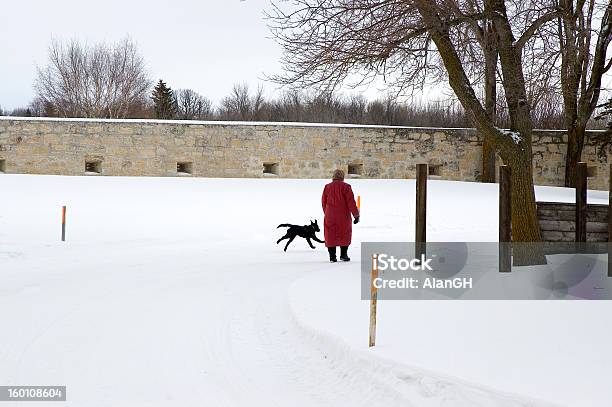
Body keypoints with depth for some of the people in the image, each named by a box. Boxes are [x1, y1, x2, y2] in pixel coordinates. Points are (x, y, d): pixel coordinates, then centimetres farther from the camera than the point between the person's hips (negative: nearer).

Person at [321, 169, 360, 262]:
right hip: (343, 216, -3)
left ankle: (332, 257, 5)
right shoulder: (345, 187, -8)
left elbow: (324, 202, 11)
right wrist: (356, 215, -5)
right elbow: (351, 202, -10)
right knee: (344, 234, 11)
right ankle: (343, 255, 12)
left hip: (330, 217, 3)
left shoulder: (327, 187, 4)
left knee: (331, 235, 7)